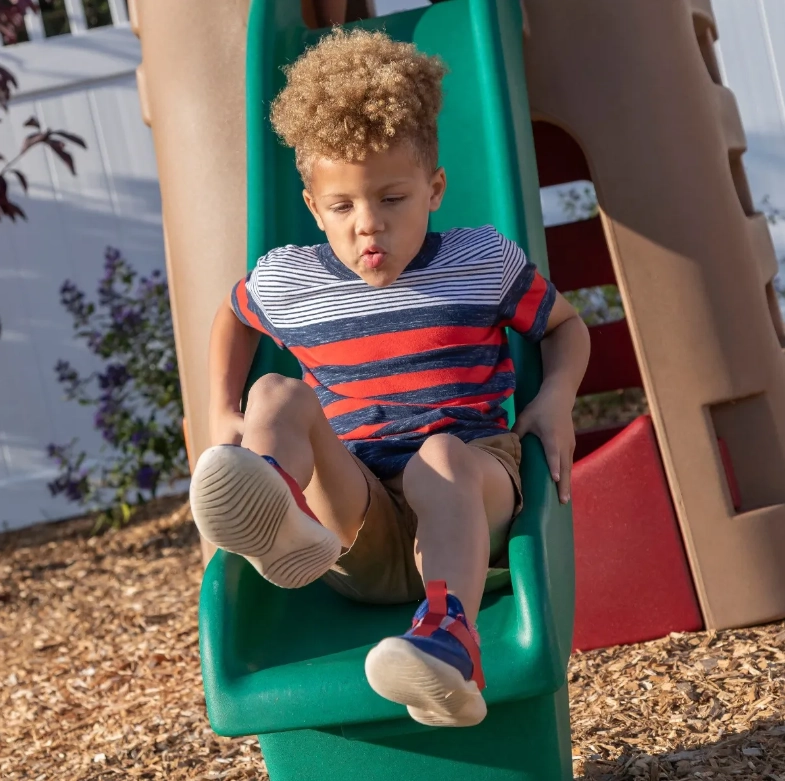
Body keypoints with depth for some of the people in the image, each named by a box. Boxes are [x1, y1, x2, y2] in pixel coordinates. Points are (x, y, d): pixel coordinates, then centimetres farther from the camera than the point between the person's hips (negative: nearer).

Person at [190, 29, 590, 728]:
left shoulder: (485, 263, 7)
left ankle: (450, 638, -64)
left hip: (472, 486, -1)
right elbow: (231, 318, 33)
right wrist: (223, 415, 19)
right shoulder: (283, 283, 10)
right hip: (355, 514, 2)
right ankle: (282, 523, -61)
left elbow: (566, 325, 21)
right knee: (276, 395, -25)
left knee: (440, 457, -39)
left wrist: (557, 398, 1)